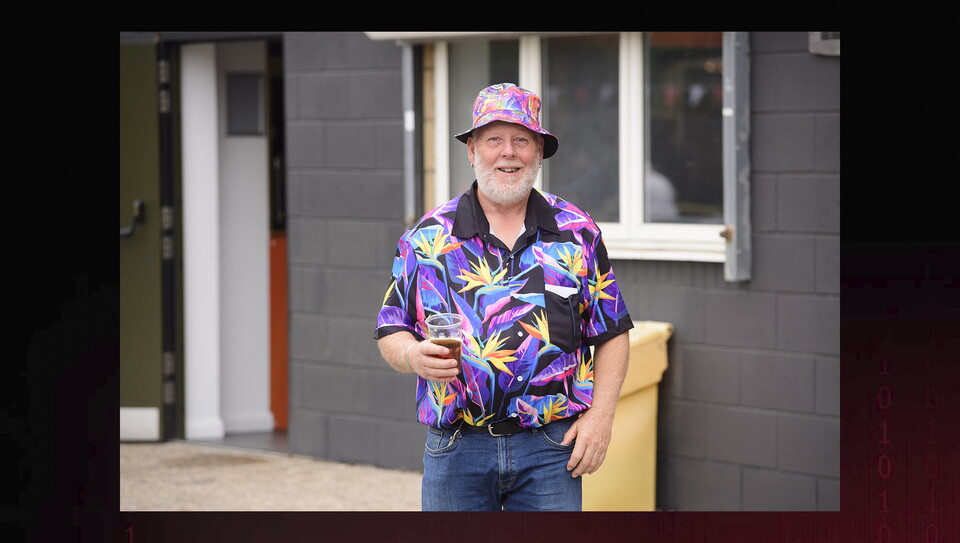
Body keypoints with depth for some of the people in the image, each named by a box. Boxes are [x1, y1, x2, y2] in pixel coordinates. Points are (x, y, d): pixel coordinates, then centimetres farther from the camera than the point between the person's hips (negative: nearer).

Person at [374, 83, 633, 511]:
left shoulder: (578, 233, 6)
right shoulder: (428, 236, 5)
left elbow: (611, 332, 9)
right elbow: (391, 331, 7)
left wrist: (600, 414, -2)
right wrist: (414, 356, -16)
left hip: (550, 449, 0)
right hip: (456, 449, 0)